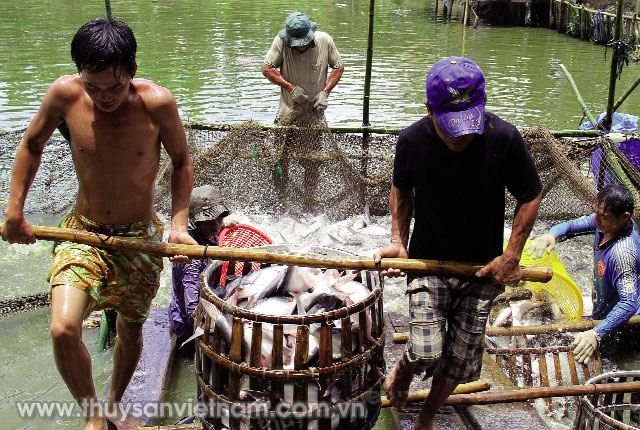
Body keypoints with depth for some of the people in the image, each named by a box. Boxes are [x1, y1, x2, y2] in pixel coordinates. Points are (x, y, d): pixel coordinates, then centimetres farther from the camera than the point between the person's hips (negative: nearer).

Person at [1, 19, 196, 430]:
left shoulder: (157, 102, -19)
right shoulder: (65, 94, -16)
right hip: (82, 231, 0)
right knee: (64, 330, -19)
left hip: (140, 237, 0)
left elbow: (181, 160, -2)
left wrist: (179, 223, -12)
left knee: (131, 329, 16)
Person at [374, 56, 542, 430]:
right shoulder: (412, 141, -14)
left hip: (482, 269, 1)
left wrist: (511, 257, -6)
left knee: (461, 361, 7)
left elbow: (530, 197, -2)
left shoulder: (505, 139, -18)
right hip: (428, 262, -1)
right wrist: (398, 241, -2)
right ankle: (403, 369, 24)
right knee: (427, 353, -14)